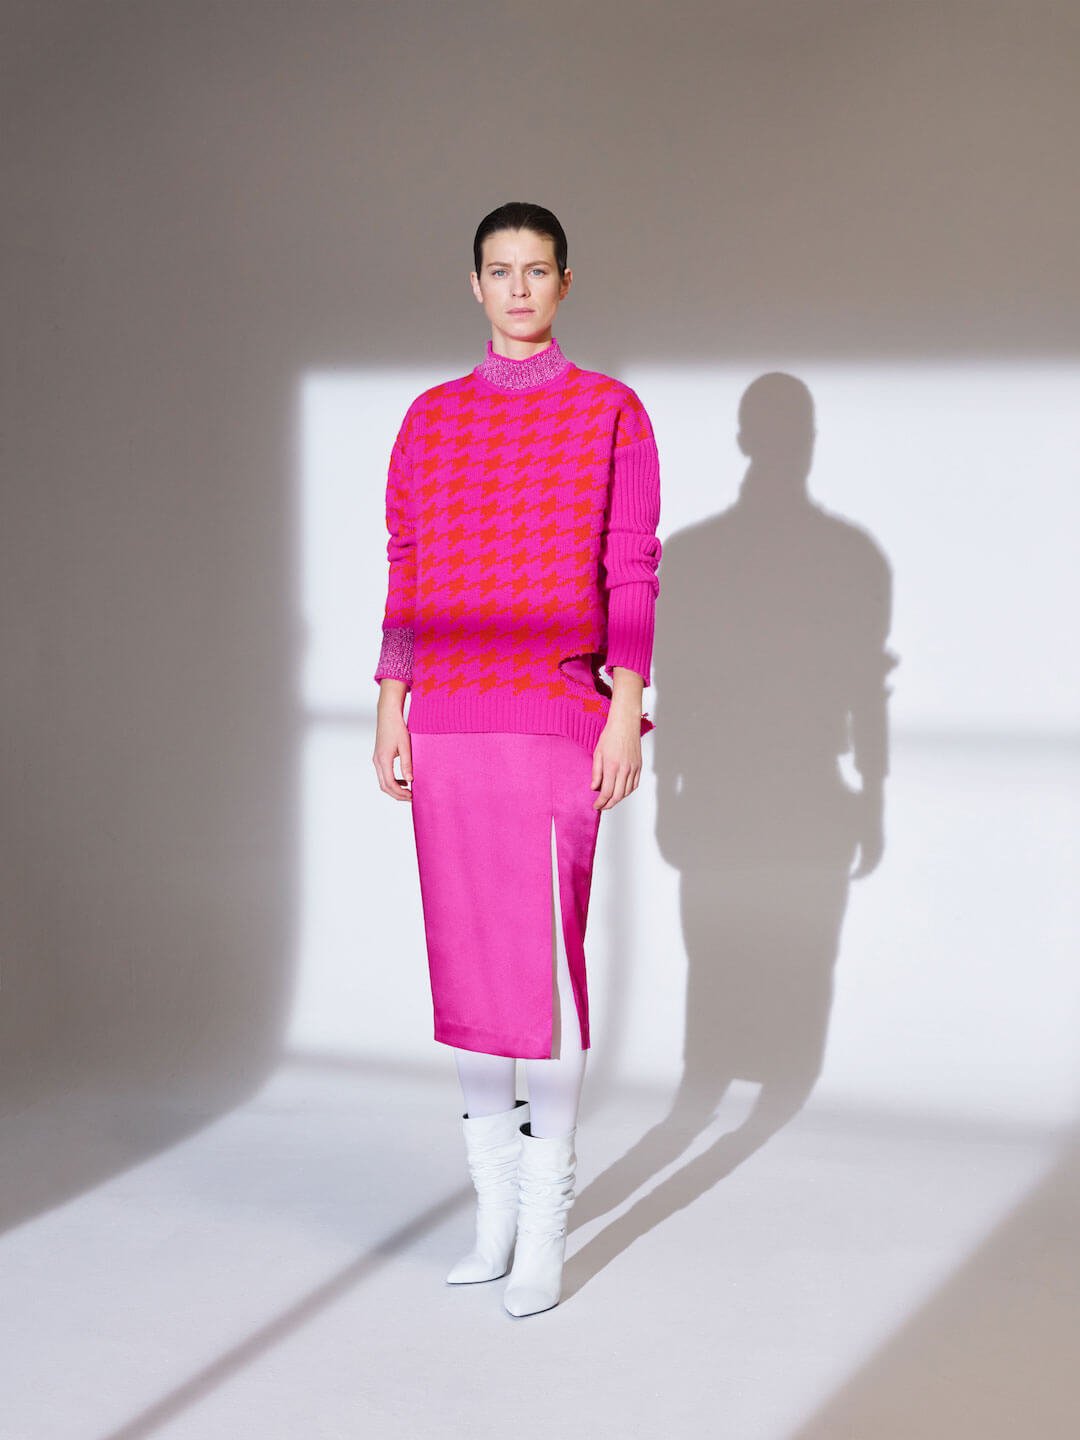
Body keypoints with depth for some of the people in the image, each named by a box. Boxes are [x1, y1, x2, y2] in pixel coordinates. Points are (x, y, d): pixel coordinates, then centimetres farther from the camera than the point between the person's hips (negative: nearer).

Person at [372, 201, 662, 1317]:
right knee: (462, 963, 7)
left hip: (556, 722, -4)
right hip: (446, 724, 4)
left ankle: (544, 1226, 5)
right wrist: (392, 706, 7)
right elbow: (405, 575, 13)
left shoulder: (611, 413, 3)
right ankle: (494, 1207, 19)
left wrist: (627, 712, -8)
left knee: (546, 964, -6)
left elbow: (632, 575, 0)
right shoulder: (430, 418, 13)